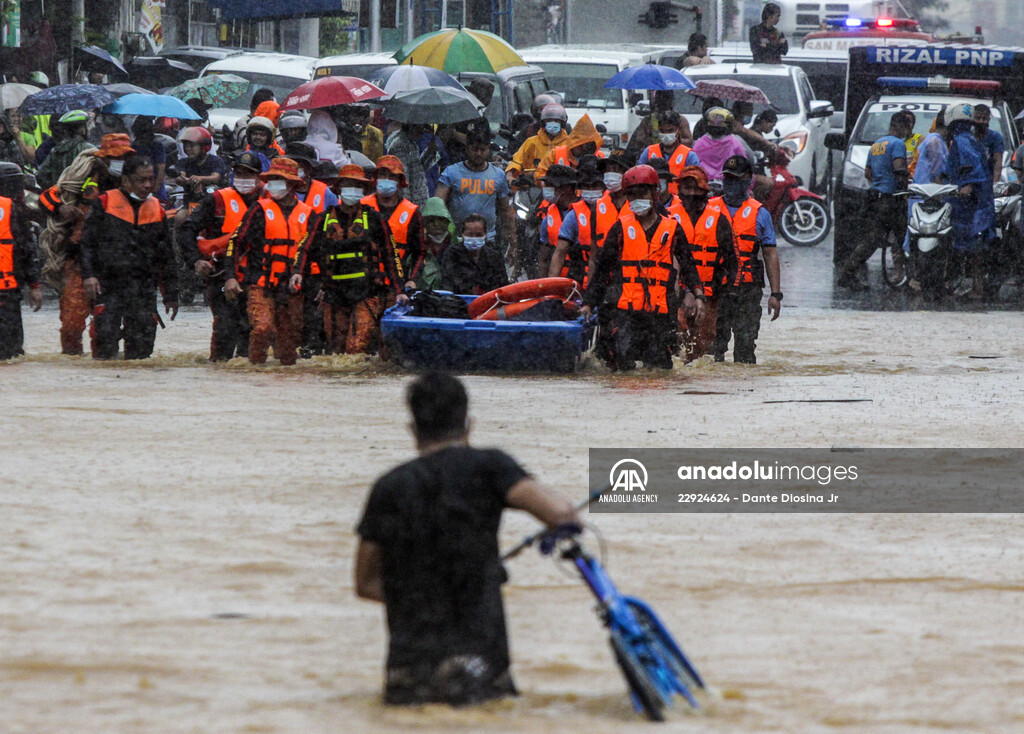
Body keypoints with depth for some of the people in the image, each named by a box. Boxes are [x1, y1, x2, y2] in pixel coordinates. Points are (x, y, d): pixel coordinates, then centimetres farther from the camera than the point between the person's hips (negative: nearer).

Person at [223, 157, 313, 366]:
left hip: (291, 289, 3)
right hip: (261, 286, -3)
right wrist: (230, 276, -8)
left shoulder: (307, 215, 11)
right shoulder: (261, 210, 2)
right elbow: (236, 242, 1)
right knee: (263, 328, -23)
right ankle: (256, 363, -10)